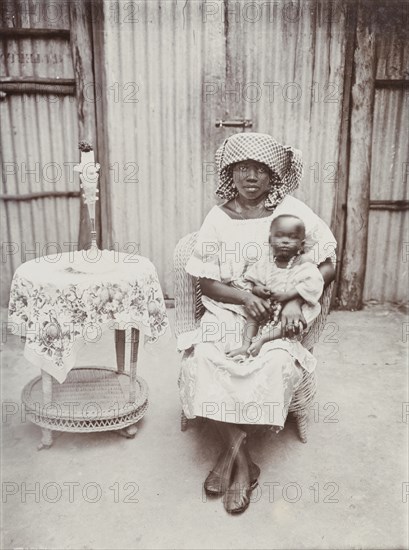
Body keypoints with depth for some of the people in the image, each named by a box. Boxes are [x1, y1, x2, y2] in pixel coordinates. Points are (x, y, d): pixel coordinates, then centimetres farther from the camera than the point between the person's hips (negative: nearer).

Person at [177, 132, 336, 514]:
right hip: (226, 311, 1)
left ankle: (231, 452, -8)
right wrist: (245, 298, -17)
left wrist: (295, 299, -16)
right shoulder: (219, 218, 3)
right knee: (203, 359, -26)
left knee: (275, 364, -30)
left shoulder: (293, 212, 0)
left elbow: (327, 268, 1)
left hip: (277, 315, -1)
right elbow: (207, 283, 1)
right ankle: (242, 461, -10)